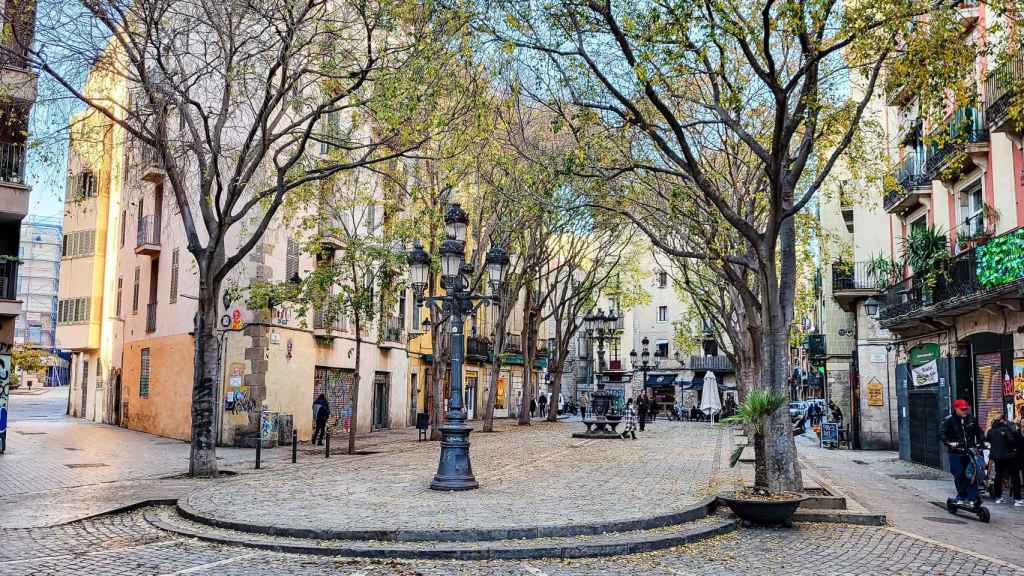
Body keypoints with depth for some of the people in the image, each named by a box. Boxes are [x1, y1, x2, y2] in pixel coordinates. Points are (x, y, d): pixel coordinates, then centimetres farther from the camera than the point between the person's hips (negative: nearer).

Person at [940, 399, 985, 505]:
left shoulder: (971, 419, 8)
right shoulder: (949, 420, -4)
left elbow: (979, 432, 22)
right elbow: (941, 434, -8)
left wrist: (979, 442, 7)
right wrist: (950, 443, -22)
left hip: (970, 452, 3)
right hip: (956, 453, -3)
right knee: (959, 476, 1)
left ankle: (972, 498, 4)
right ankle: (961, 497, 13)